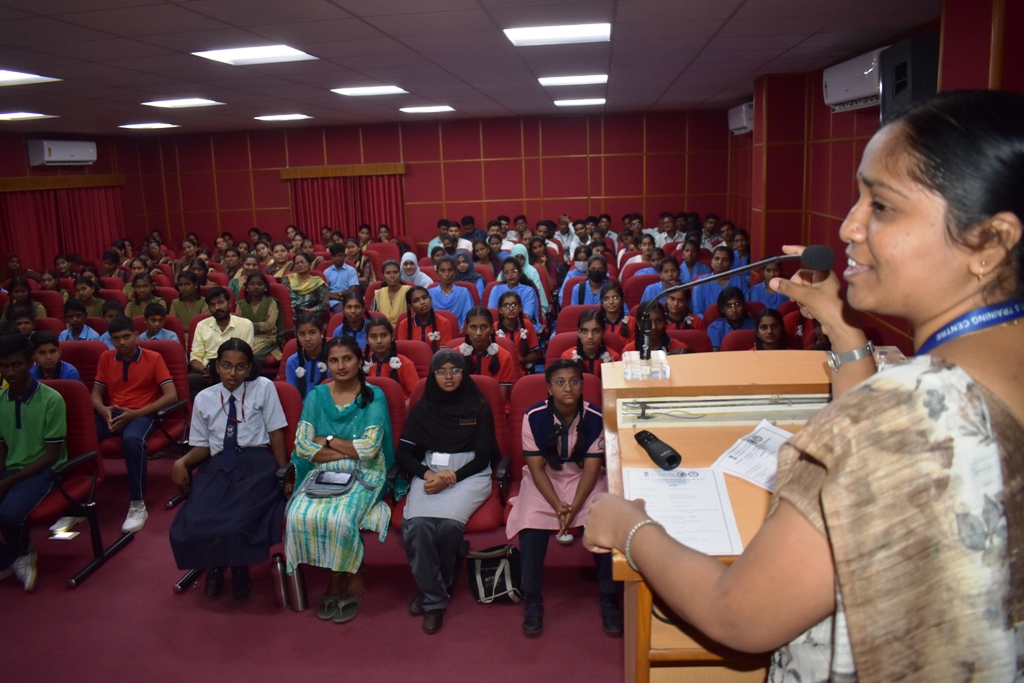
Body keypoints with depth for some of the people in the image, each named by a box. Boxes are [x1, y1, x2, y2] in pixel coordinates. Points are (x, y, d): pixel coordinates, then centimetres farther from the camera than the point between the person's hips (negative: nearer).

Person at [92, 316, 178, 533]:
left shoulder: (153, 358, 0)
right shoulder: (106, 358, 13)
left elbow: (171, 395, -8)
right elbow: (95, 394, 14)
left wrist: (136, 413, -17)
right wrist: (104, 410, -11)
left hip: (141, 414, -4)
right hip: (112, 413, 4)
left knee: (132, 441, -39)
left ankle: (138, 505, -27)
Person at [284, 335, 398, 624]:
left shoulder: (374, 397, -1)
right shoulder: (316, 396, 8)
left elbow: (369, 448, -10)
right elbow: (302, 445, -2)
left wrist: (328, 441, -4)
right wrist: (349, 451, -10)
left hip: (363, 475, -3)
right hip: (322, 473, 3)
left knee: (339, 519, -30)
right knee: (300, 515, -25)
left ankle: (339, 580, 0)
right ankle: (349, 579, -6)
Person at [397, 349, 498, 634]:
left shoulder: (479, 407, 3)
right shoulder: (422, 408, 10)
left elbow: (483, 457, 0)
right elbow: (403, 453, 6)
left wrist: (451, 478, -16)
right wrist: (427, 473, -14)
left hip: (470, 473, -2)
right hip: (430, 472, 2)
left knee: (449, 523, -30)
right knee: (417, 524, -29)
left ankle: (436, 587, -3)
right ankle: (434, 598, -13)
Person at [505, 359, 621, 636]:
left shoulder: (595, 417, -14)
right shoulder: (534, 416, -15)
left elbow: (592, 467, -13)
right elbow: (536, 467, -12)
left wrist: (574, 507, -26)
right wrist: (558, 506, -24)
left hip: (585, 478, 0)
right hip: (544, 479, 0)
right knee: (531, 525, -27)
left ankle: (609, 600, -4)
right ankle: (533, 601, -7)